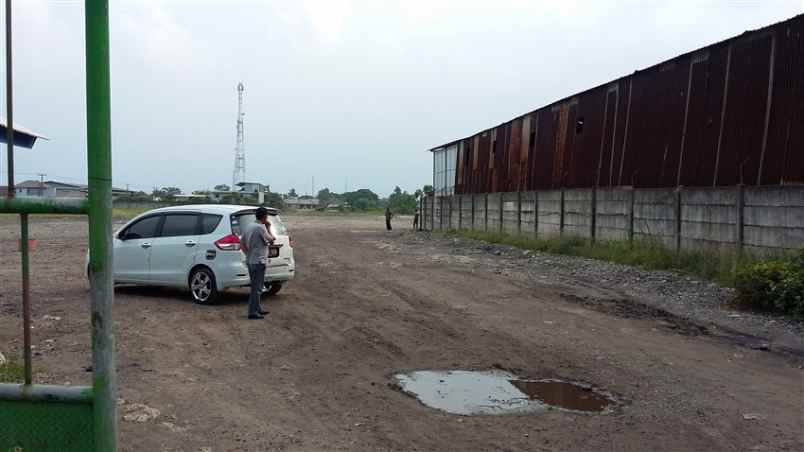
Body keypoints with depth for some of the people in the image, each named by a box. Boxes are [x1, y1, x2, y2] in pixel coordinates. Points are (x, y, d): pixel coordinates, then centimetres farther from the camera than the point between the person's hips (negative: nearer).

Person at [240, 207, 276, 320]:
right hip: (258, 262, -9)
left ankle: (258, 309, 27)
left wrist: (249, 254, 14)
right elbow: (271, 240, -10)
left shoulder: (248, 226, 10)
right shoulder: (261, 227, -17)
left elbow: (242, 244, 13)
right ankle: (253, 313, 0)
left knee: (256, 287, 18)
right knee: (257, 288, -3)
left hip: (250, 261, 9)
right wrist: (268, 228, 1)